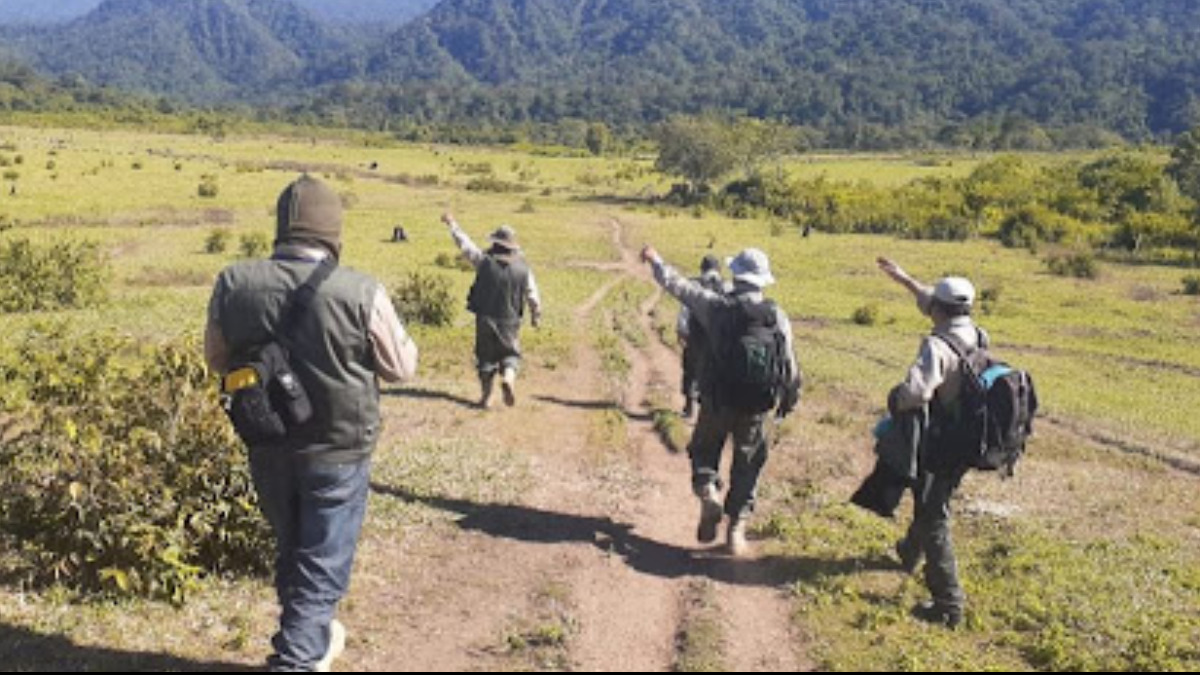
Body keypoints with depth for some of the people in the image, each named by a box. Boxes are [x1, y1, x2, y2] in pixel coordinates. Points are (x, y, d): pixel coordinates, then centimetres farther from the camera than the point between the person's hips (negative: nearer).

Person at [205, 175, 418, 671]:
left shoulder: (234, 283, -11)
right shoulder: (360, 293, -22)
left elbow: (217, 359, 4)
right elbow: (401, 367, -9)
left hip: (267, 448, 5)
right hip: (337, 452, -4)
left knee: (290, 553, 25)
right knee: (322, 566, 10)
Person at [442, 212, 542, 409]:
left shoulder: (485, 262, -11)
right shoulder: (523, 268, -6)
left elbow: (465, 244, 1)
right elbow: (533, 296, 1)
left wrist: (452, 224, 15)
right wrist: (536, 316, 18)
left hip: (485, 320, 0)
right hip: (510, 322, 0)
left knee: (486, 357, 12)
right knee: (510, 355, 15)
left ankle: (486, 397, 15)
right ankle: (508, 378, -15)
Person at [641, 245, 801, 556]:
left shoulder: (717, 306, -11)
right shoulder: (777, 316, -5)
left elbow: (677, 284, -2)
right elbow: (789, 364, 0)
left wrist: (655, 260, 14)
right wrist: (788, 398, 15)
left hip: (717, 400, -2)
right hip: (757, 405, 2)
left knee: (704, 449, 20)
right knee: (747, 464, 14)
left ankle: (708, 493, -7)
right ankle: (737, 528, 14)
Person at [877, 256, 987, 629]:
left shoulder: (937, 345, -24)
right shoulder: (977, 336, 2)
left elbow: (916, 391, -40)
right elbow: (941, 305, 20)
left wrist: (897, 401, -17)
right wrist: (905, 279, 29)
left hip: (938, 445, -8)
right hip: (967, 442, 8)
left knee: (933, 519, -1)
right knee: (933, 502, 29)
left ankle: (948, 604, 1)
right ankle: (910, 552, 54)